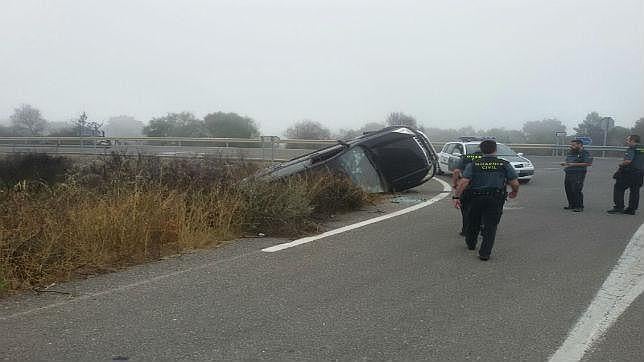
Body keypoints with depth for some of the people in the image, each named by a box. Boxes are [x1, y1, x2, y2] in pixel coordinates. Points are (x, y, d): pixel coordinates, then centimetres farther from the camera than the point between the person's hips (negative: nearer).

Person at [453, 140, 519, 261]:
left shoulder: (473, 165, 0)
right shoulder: (505, 165, 1)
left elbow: (463, 182, -9)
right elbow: (515, 183, 0)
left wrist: (457, 197, -6)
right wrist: (515, 192, 20)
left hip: (476, 198, 1)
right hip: (495, 200, -1)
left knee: (473, 223, 21)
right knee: (490, 226, 5)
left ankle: (471, 244, 41)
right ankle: (485, 253, 0)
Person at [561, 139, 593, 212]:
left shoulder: (585, 153, -7)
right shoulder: (570, 152, 18)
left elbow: (589, 163, -17)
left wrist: (574, 164, -20)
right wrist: (564, 164, 4)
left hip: (578, 174, -8)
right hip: (568, 174, 8)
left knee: (576, 191, -11)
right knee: (568, 190, 9)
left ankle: (579, 207, -4)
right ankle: (571, 205, 21)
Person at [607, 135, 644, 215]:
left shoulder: (631, 149, -12)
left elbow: (628, 161, -24)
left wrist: (621, 164, -7)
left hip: (629, 173, -8)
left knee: (618, 189, 1)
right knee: (634, 191, 10)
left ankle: (619, 207, -4)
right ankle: (632, 209, 12)